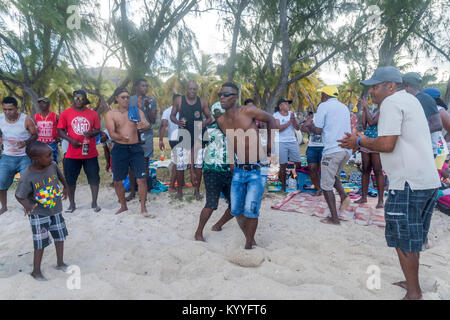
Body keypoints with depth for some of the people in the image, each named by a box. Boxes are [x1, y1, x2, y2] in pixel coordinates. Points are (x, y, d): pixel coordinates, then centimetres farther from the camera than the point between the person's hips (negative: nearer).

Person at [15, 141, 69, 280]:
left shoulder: (53, 165, -14)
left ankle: (60, 263, 35)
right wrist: (27, 205, -32)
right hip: (38, 214, -5)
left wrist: (65, 188, 19)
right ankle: (36, 271, 26)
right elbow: (19, 195, -15)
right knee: (40, 243, 5)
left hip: (56, 210, 5)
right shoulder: (27, 177, -26)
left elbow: (59, 175, 9)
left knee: (60, 236, 15)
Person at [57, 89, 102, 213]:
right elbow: (60, 131, 3)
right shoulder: (65, 113, 2)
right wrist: (71, 140, -13)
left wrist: (91, 133, -14)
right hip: (72, 154, 0)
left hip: (90, 153, 0)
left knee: (94, 178, 3)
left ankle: (94, 203, 16)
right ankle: (72, 204, 23)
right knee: (70, 179, 7)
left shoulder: (93, 114, 4)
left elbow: (97, 130, 8)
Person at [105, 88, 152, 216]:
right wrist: (121, 137, -32)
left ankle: (143, 207, 7)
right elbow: (111, 133, -10)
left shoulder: (136, 111, 6)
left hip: (136, 148, 0)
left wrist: (143, 126, -33)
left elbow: (147, 125, -8)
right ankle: (123, 206, 30)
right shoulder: (110, 114, 1)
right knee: (117, 181, 9)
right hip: (119, 149, 0)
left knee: (142, 179, -7)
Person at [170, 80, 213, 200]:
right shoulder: (179, 101, 2)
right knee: (180, 166, 0)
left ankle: (197, 191, 17)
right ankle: (180, 191, 16)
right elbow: (172, 115, 7)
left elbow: (209, 118, 8)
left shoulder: (202, 103, 3)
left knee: (198, 165, 3)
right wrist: (177, 122, -15)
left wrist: (204, 124, -13)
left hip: (198, 137, 1)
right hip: (183, 137, -1)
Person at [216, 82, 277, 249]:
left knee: (250, 210, -11)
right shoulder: (221, 121, 1)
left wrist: (270, 144, 2)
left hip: (258, 170, -5)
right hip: (239, 170, 5)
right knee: (236, 210, 9)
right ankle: (250, 239, 31)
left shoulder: (248, 111, -12)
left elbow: (270, 119, 4)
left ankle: (248, 245, 9)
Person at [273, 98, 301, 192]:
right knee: (283, 165, 0)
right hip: (281, 143, -4)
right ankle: (283, 186, 10)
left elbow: (298, 128, 4)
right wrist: (289, 122, -12)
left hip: (293, 141, 4)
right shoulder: (276, 115, -1)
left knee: (298, 163, 2)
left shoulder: (291, 114, 11)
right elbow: (278, 128, -15)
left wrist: (293, 119, -13)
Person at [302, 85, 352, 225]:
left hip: (332, 150, -8)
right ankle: (343, 195, 5)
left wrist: (308, 124, 13)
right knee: (333, 175, 29)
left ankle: (334, 218, 5)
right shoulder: (344, 107, 20)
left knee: (326, 185, 2)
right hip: (347, 150, 8)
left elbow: (317, 130, -8)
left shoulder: (324, 106, -3)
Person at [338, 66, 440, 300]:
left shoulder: (392, 102, -10)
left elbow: (387, 144, -20)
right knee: (412, 238, 20)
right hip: (429, 181, 10)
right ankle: (412, 283, 32)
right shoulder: (410, 100, 19)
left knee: (404, 239, 2)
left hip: (408, 183, -10)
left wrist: (359, 142, -5)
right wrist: (363, 142, 18)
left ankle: (414, 293, 13)